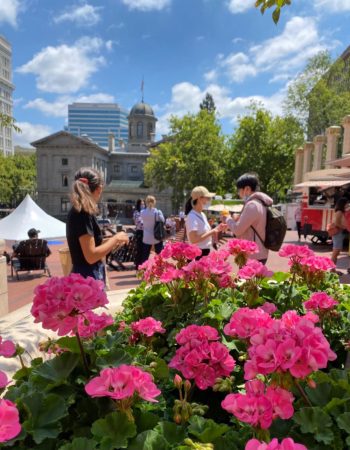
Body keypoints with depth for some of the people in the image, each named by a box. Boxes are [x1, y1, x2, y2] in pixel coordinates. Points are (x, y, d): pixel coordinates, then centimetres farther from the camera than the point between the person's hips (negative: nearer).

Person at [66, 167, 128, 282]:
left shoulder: (77, 212, 8)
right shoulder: (83, 214, -19)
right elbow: (91, 256, -23)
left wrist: (111, 242, 18)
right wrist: (115, 239, -13)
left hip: (84, 276, 9)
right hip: (89, 278, -9)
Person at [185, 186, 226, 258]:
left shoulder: (202, 215, 11)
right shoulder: (192, 217, -17)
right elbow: (193, 239, -25)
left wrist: (216, 229, 3)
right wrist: (211, 232, -19)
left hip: (206, 253, 9)